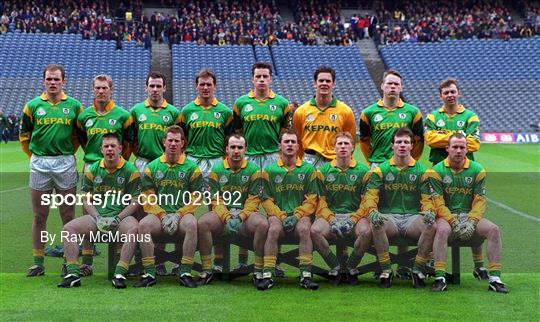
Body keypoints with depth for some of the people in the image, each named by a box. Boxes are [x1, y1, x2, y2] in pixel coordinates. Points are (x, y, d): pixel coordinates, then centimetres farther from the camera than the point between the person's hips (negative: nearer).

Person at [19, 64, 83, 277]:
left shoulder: (74, 106, 3)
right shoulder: (33, 106, 4)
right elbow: (24, 135, 11)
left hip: (66, 164, -1)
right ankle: (38, 263, 11)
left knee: (68, 216, 3)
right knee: (39, 217, 5)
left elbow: (79, 134, 12)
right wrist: (35, 156, 7)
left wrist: (68, 154, 6)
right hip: (39, 164, 1)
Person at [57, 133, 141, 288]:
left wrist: (117, 219, -13)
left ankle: (120, 274, -35)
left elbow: (135, 202, -1)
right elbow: (86, 200, 12)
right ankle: (73, 274, -23)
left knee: (133, 228, -37)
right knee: (68, 228, -18)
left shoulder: (131, 171, 1)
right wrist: (98, 218, -6)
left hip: (122, 217, -3)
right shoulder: (92, 170, 12)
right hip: (97, 216, 3)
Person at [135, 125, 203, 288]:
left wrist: (178, 215, -10)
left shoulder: (191, 167, 8)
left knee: (192, 224, -35)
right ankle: (149, 273, -25)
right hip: (158, 214, 1)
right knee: (143, 224, -30)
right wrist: (163, 215, -9)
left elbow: (195, 198, 3)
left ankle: (185, 273, -28)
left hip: (183, 214, -1)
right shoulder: (152, 167, 12)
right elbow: (147, 198, 6)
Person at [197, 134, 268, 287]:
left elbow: (253, 200, -1)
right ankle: (207, 270, -19)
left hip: (246, 213, -1)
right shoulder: (216, 170, 7)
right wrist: (227, 218, -16)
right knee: (202, 222, -29)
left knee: (263, 224, -33)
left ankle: (258, 271, -21)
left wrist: (240, 218, -17)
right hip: (222, 213, 1)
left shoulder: (254, 170, 4)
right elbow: (216, 200, 2)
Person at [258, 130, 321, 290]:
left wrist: (296, 215, -11)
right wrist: (282, 217, -10)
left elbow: (312, 199, 5)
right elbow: (266, 199, 6)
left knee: (304, 229, -34)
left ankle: (306, 276, -33)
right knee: (273, 229, -33)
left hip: (301, 215, 0)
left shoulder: (308, 169, 11)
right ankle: (268, 275, -34)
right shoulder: (270, 170, 12)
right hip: (277, 214, 0)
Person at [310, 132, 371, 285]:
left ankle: (351, 267, -5)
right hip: (330, 215, 1)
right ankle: (334, 266, -7)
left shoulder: (363, 171, 6)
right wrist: (331, 219, -12)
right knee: (315, 231, -30)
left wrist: (353, 219, -14)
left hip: (355, 215, -1)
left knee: (366, 231, -33)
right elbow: (320, 200, 5)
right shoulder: (324, 170, 9)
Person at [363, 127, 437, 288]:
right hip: (388, 216, 0)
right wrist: (373, 212, -21)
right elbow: (370, 195, 0)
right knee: (376, 225, -35)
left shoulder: (421, 170, 11)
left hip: (413, 217, 1)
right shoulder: (381, 169, 9)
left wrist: (428, 211, -16)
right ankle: (386, 270, -22)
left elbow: (427, 198, 7)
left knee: (431, 226, -31)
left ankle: (418, 269, -15)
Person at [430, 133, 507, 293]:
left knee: (494, 229, -24)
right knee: (442, 230, -36)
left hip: (471, 216, 3)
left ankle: (495, 278, -23)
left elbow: (480, 201, 2)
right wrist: (453, 221, -20)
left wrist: (471, 221, -14)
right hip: (446, 217, -2)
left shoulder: (477, 170, 7)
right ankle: (439, 277, -36)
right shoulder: (437, 171, 0)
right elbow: (438, 203, -6)